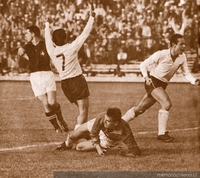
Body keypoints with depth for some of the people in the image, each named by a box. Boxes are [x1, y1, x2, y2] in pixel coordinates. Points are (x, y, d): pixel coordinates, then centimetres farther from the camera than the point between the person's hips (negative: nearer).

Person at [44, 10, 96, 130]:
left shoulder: (52, 51, -1)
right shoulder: (71, 48, -12)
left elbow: (48, 39, 19)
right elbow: (85, 33, -7)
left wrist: (47, 27, 37)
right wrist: (92, 18, 3)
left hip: (65, 83, 6)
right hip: (77, 80, -6)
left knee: (83, 109, 20)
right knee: (83, 111, -5)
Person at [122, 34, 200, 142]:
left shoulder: (182, 57, -6)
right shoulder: (161, 55, -21)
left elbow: (186, 73, -2)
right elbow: (143, 65, -11)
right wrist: (146, 77, -26)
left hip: (162, 85, 6)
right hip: (153, 82, -6)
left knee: (140, 109, 12)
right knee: (166, 103, -25)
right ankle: (162, 133, -19)